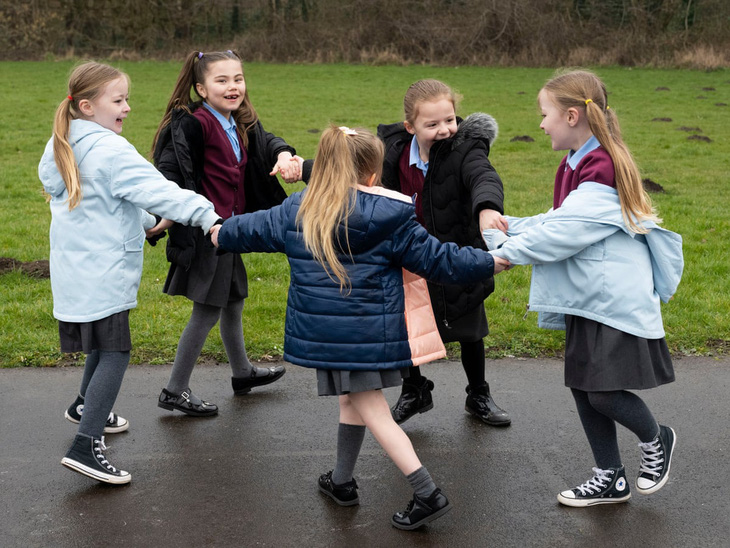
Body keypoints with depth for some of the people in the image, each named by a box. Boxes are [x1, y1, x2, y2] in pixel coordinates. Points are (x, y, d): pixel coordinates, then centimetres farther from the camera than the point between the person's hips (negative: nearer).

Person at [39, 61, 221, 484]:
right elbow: (156, 190, -28)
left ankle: (86, 407, 44)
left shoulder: (60, 148, 11)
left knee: (104, 342, 26)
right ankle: (86, 446, -10)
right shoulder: (110, 151, -18)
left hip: (75, 269, 10)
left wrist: (144, 222, 21)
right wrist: (207, 215, -33)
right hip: (102, 272, -10)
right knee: (115, 352, -6)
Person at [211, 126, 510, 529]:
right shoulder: (390, 219, -7)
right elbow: (437, 258, -4)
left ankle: (428, 493, -4)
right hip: (370, 330, 1)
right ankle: (341, 481, 35)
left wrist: (221, 232, 42)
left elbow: (255, 229, 19)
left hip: (326, 330, 0)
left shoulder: (296, 212, 1)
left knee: (371, 411, 1)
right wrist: (493, 263, 8)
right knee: (353, 401, 19)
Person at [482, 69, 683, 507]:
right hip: (589, 297, 10)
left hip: (616, 299, -10)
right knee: (583, 387, 11)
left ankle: (656, 440, 24)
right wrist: (508, 228, 7)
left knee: (603, 393, -7)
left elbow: (564, 231, -23)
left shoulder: (601, 169, -21)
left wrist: (508, 252, -15)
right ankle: (610, 479, 25)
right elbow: (560, 221, 15)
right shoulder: (578, 164, 11)